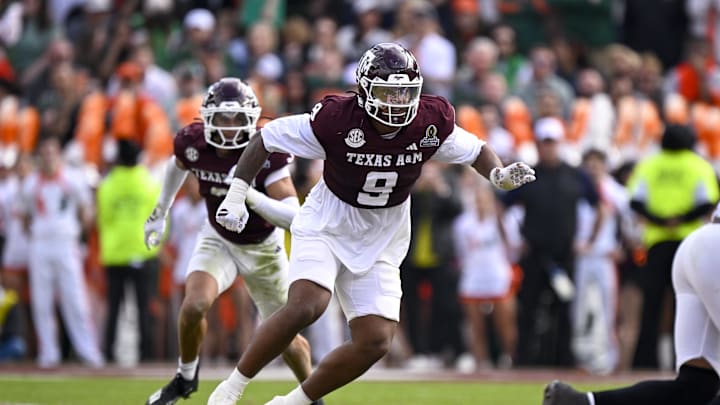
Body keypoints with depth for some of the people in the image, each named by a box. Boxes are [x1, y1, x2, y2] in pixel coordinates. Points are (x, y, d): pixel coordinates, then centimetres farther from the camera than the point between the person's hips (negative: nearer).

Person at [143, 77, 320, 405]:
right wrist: (160, 213, 16)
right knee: (194, 306, -25)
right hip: (218, 240, 2)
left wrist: (250, 194, -50)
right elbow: (177, 167, 9)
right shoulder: (193, 144, -19)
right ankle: (186, 377, 2)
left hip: (263, 247, -1)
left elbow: (293, 217, -36)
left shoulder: (267, 153, -30)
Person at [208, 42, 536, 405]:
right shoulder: (337, 119, -23)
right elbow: (266, 139, -12)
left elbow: (476, 150, 5)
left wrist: (500, 175, -16)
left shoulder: (431, 123, -14)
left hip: (380, 242, 4)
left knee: (375, 341, -6)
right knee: (306, 306, -29)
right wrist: (236, 194, -17)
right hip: (326, 226, -4)